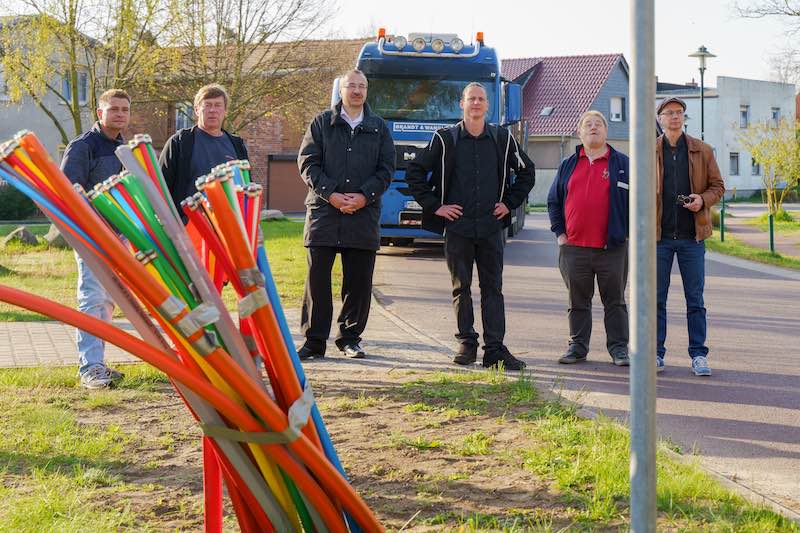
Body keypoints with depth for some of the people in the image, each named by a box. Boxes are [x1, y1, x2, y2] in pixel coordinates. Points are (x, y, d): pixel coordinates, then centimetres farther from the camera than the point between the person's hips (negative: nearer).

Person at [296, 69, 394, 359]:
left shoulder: (379, 128, 12)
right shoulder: (322, 123, 8)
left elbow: (386, 168, 7)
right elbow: (307, 163, 1)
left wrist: (364, 196, -8)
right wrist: (330, 194, -11)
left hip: (364, 213, 1)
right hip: (323, 212, -1)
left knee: (359, 281, 4)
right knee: (317, 278, -2)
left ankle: (350, 338, 16)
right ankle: (314, 340, 5)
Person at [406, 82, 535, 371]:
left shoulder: (502, 138, 7)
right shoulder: (445, 139, 1)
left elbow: (526, 171, 19)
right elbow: (415, 172, 4)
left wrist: (510, 203, 10)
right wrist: (434, 206, -1)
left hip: (491, 227, 1)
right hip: (457, 226, -1)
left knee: (493, 288, 0)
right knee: (461, 288, 5)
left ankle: (495, 349, 1)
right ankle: (467, 344, 15)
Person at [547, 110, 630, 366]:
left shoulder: (622, 164, 4)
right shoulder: (568, 165, 12)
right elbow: (553, 201, 16)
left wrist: (629, 232, -2)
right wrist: (559, 232, 7)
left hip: (612, 249, -2)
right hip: (574, 247, 2)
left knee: (615, 302, 4)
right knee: (578, 302, 9)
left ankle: (619, 348, 11)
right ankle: (577, 346, 18)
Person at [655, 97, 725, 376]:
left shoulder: (702, 151, 7)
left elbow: (718, 186, 11)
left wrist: (703, 200, -9)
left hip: (692, 236, 0)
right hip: (659, 236, 0)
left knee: (695, 299, 3)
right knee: (656, 298, 3)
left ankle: (698, 355, 8)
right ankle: (656, 353, 11)